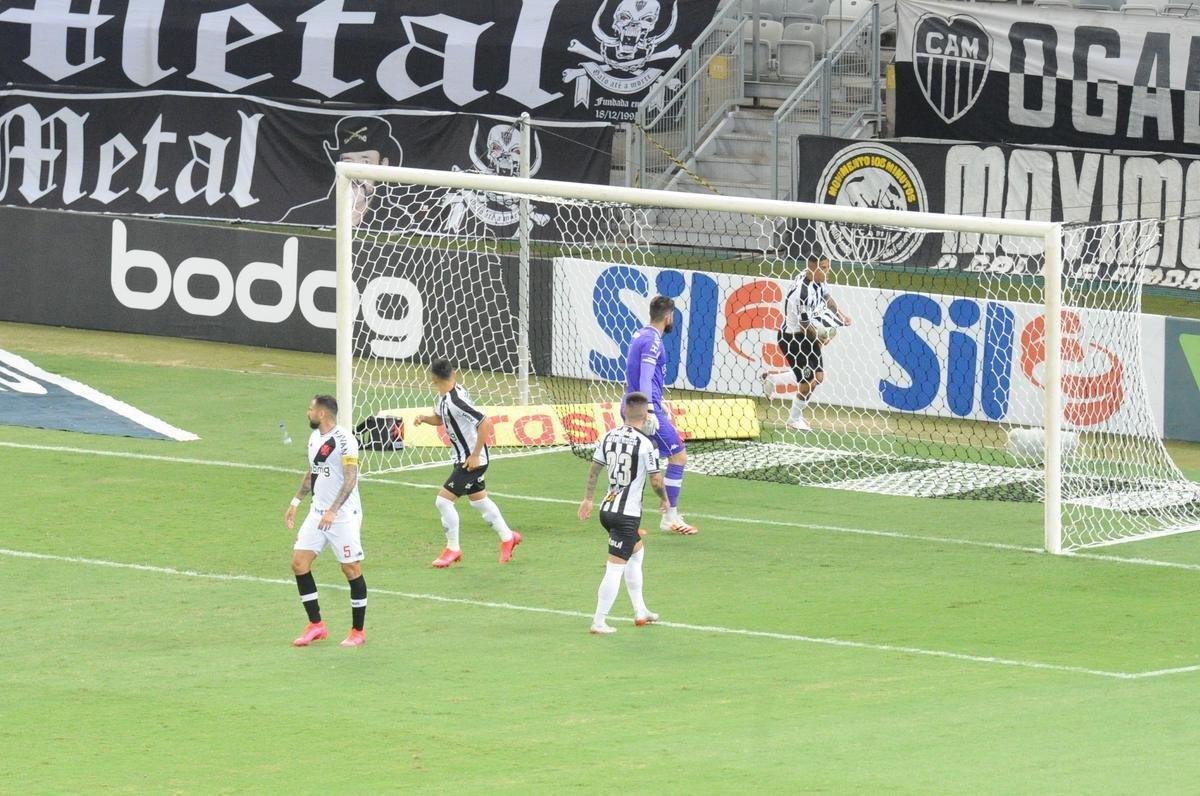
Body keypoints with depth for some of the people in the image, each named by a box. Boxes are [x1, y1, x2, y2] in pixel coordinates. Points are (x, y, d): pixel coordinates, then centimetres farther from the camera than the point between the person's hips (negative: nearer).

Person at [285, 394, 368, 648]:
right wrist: (295, 503, 23)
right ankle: (316, 625, 8)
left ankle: (358, 632, 11)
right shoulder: (314, 438, 10)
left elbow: (351, 478, -23)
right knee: (299, 563, 0)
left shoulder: (344, 440, -16)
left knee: (351, 569, -1)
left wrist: (333, 511, -30)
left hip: (343, 515, -8)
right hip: (317, 513, 8)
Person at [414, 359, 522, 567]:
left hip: (472, 460, -10)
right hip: (462, 458, 10)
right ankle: (508, 537, 39)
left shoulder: (456, 401, -27)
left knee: (444, 500, -8)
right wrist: (424, 418, -2)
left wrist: (475, 455, -24)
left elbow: (485, 423, -30)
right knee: (478, 499, 23)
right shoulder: (444, 397, 1)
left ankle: (453, 549, 6)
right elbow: (439, 418, 21)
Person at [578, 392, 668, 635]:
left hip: (607, 509, 8)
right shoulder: (645, 444, -17)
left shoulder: (609, 436, 3)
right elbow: (656, 481, -13)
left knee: (637, 551, 26)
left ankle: (640, 612, 33)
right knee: (615, 568, -4)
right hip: (628, 514, -8)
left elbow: (594, 469, 11)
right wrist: (664, 499, 7)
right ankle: (599, 622, -5)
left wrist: (588, 499, 22)